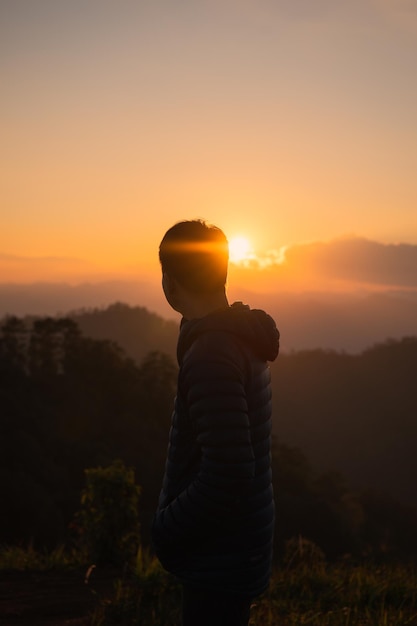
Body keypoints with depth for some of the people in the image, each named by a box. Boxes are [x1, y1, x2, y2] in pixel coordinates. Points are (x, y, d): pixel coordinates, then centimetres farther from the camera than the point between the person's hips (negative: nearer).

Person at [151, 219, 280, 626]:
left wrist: (165, 529, -16)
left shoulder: (212, 353, -23)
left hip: (220, 561, -9)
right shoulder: (244, 341, 7)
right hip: (240, 551, 9)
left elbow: (228, 475, -28)